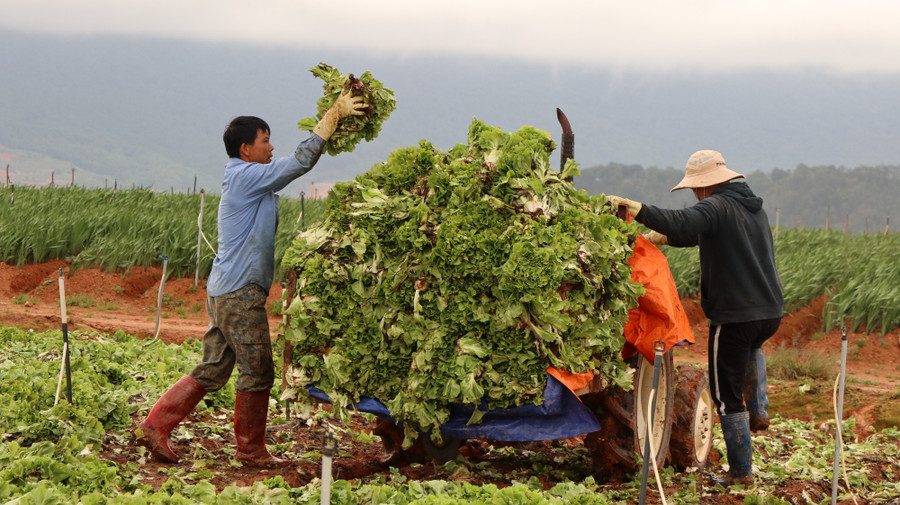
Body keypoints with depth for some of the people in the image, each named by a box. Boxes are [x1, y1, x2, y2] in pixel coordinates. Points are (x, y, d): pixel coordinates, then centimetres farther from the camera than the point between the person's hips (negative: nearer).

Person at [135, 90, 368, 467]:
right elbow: (300, 162, -15)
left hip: (225, 292, 10)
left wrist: (335, 118, 17)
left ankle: (154, 426, 8)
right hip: (240, 292, -10)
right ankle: (251, 449, 9)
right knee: (257, 372, 0)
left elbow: (292, 167, 23)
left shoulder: (245, 178, 17)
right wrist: (334, 115, -10)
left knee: (212, 371, 10)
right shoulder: (246, 176, -12)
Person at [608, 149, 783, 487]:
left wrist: (634, 208, -35)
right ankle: (758, 410, 32)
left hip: (734, 316, -8)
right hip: (770, 313, 8)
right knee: (751, 349, 43)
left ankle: (741, 472, 8)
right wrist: (661, 237, 16)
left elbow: (683, 224, -33)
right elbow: (699, 231, 24)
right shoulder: (754, 207, 16)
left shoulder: (717, 207, -13)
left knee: (728, 396, 4)